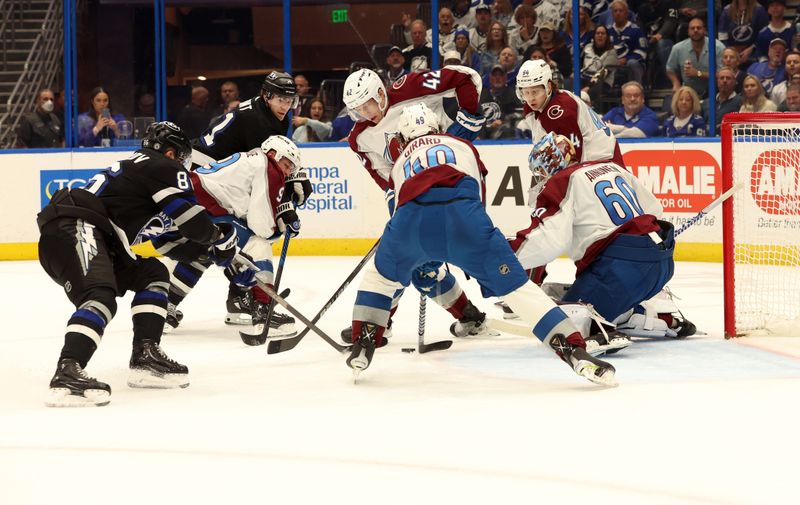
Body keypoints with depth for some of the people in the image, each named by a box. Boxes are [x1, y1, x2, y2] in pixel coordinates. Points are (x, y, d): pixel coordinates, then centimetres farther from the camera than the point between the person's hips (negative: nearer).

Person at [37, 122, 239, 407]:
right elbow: (189, 216, -4)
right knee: (101, 298, -31)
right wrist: (220, 238, 13)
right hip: (74, 230, -10)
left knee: (153, 274, 19)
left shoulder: (136, 166, 32)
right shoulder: (166, 167, 4)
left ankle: (146, 356, 10)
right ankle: (67, 374, -49)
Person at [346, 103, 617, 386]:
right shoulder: (462, 145, 38)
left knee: (380, 275, 31)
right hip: (462, 213, -1)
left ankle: (362, 350, 24)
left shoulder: (400, 163, 39)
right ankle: (576, 352, -9)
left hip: (411, 218, 1)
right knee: (516, 286, 3)